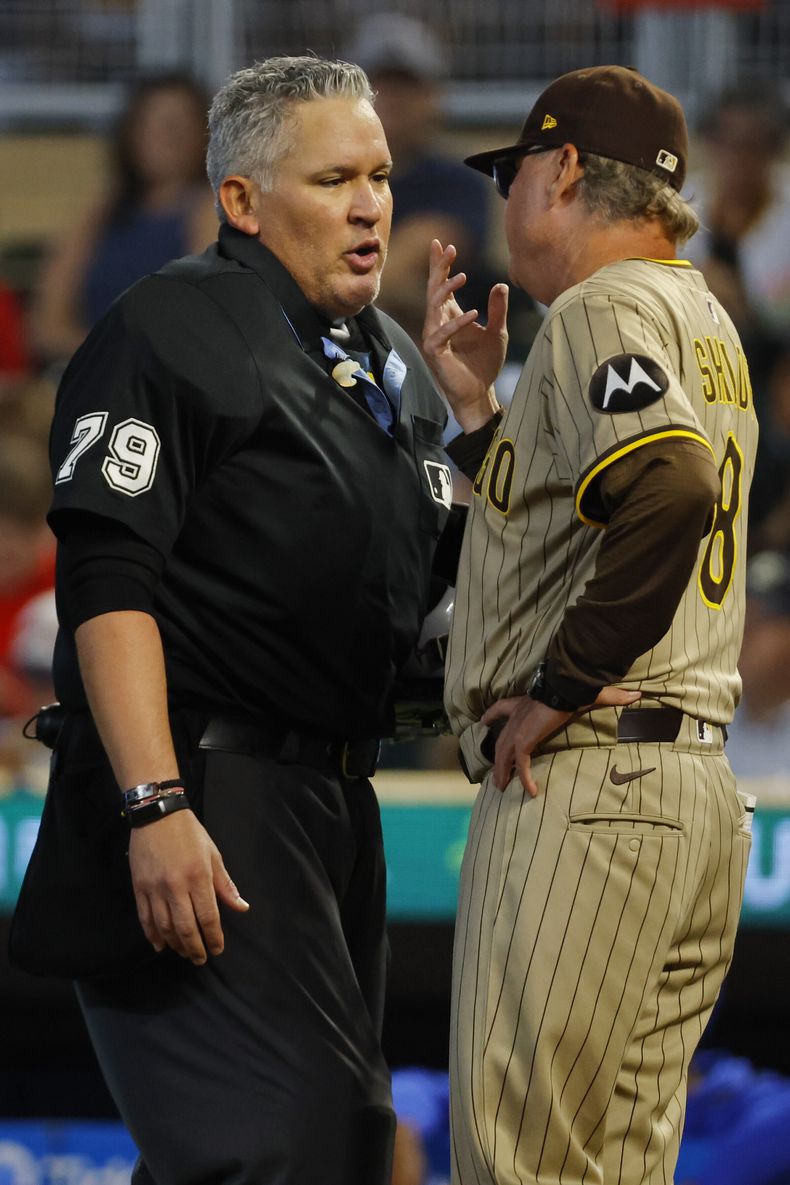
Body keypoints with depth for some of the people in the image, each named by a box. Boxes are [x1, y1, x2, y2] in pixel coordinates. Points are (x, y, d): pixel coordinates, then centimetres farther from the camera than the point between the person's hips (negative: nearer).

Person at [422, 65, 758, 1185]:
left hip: (582, 786, -10)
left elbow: (670, 489, -27)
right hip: (698, 788, 10)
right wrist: (477, 405, 22)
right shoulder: (702, 322, 23)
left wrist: (556, 691, -20)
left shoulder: (607, 307, -8)